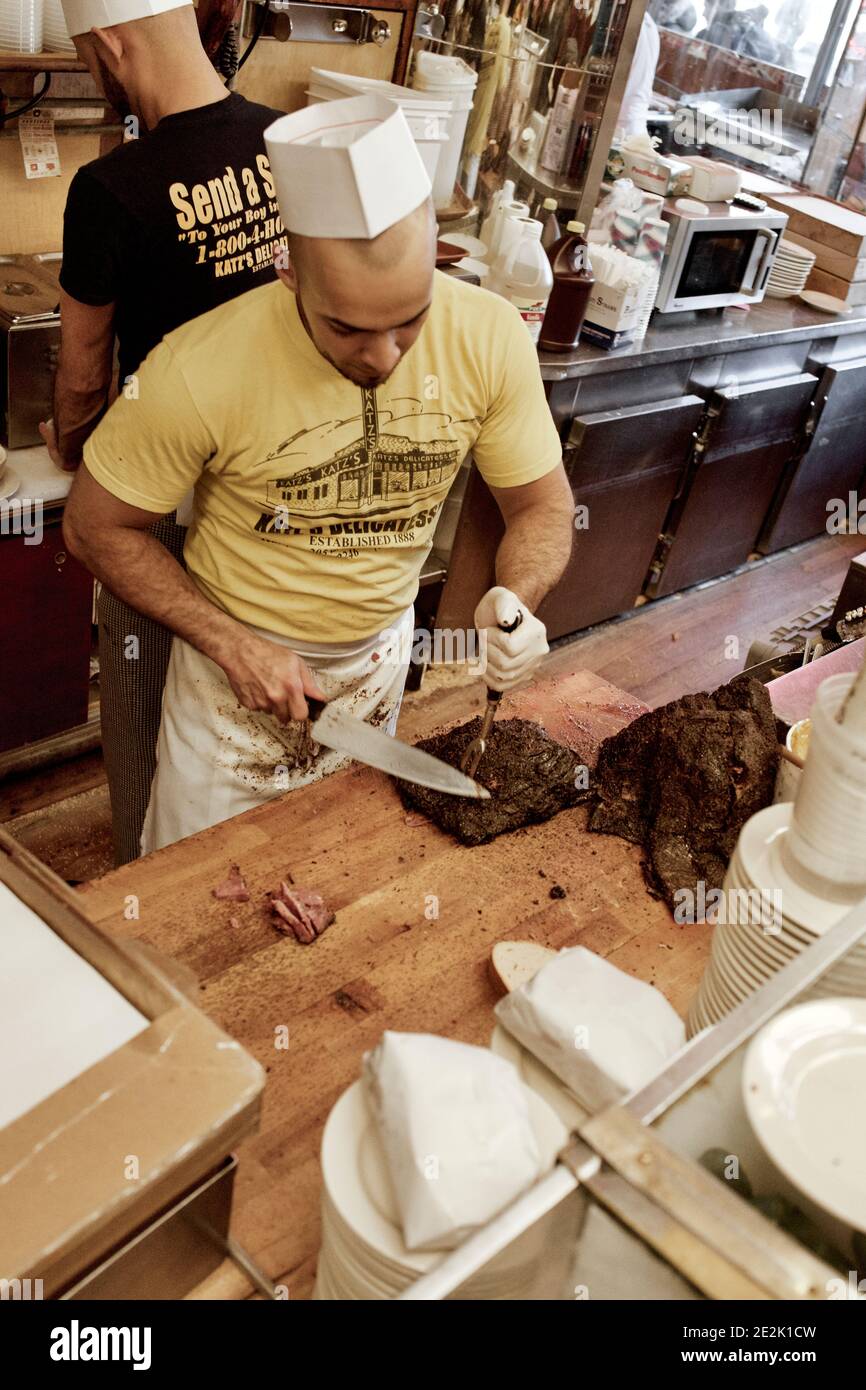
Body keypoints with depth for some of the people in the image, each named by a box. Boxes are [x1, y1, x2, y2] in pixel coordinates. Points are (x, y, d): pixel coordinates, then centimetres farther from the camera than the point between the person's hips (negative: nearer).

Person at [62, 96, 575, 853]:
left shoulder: (490, 335, -21)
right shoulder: (201, 371, -31)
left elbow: (544, 505, -9)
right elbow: (96, 526, -16)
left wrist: (516, 599, -31)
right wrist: (232, 645, -23)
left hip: (383, 651, 3)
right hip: (239, 656, -3)